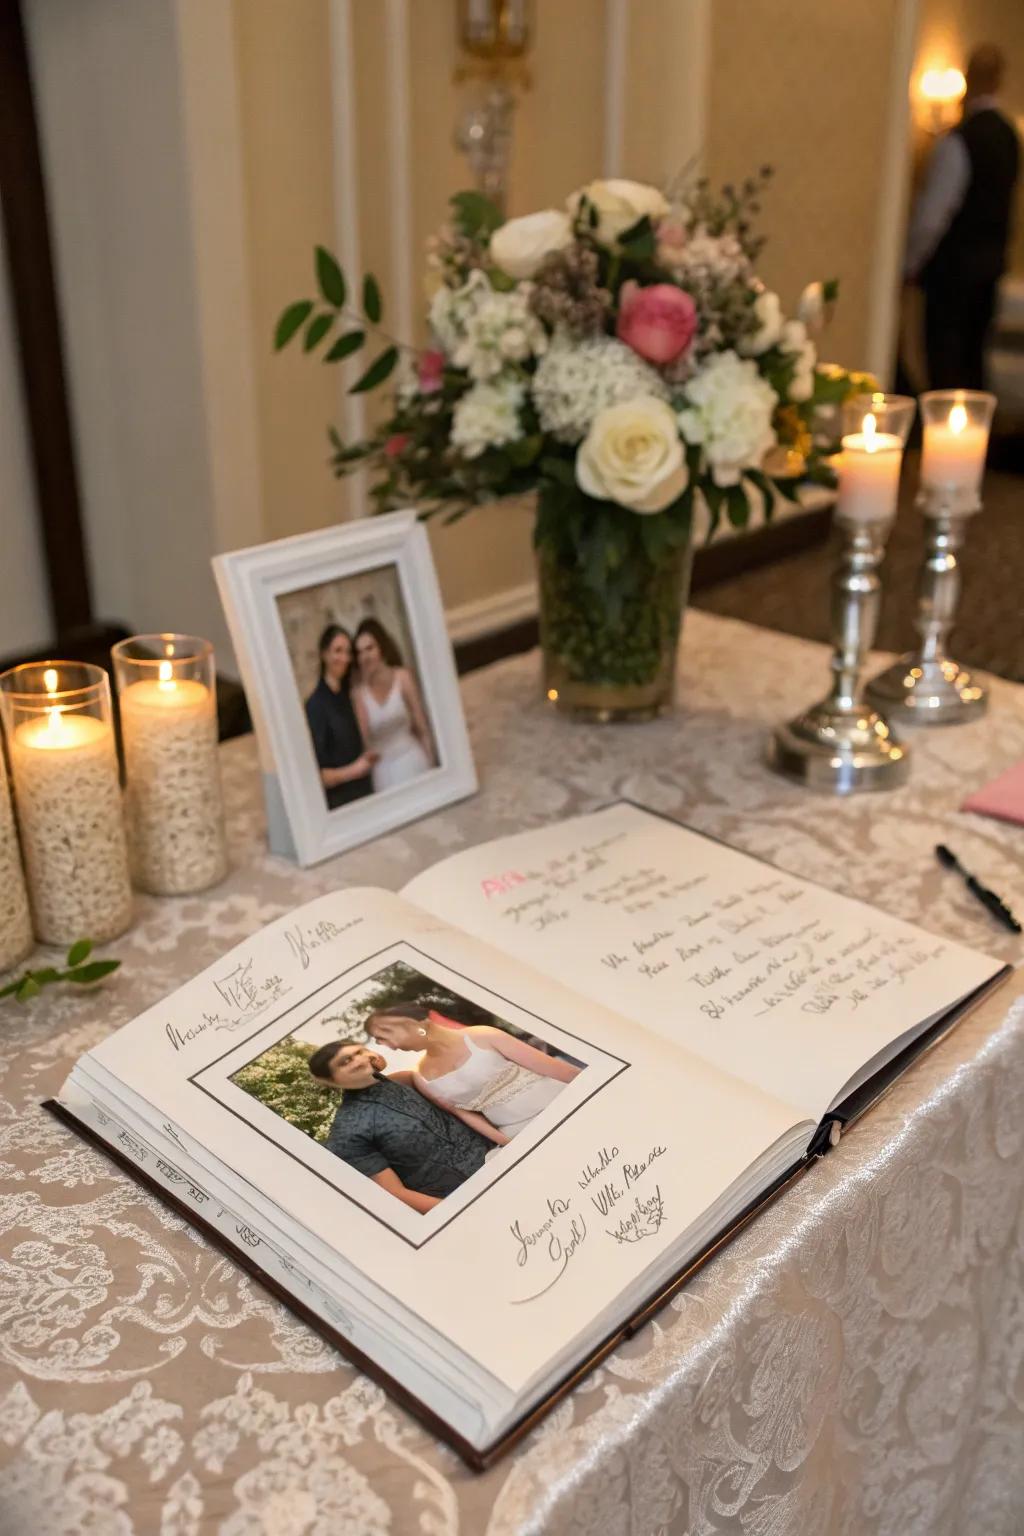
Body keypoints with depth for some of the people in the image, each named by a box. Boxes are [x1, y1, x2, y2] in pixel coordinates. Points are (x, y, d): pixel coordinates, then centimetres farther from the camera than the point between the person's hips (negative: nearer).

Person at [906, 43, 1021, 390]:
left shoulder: (960, 139, -16)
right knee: (972, 353, 14)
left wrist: (912, 262, -7)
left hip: (954, 262, -8)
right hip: (993, 259, 8)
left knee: (944, 355, -4)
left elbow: (933, 213, -16)